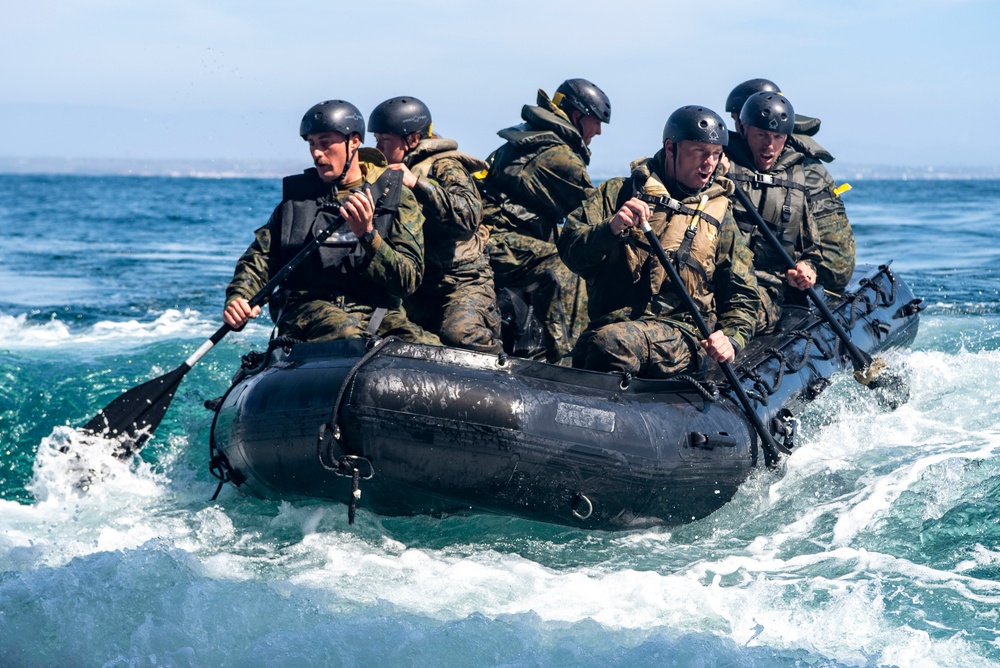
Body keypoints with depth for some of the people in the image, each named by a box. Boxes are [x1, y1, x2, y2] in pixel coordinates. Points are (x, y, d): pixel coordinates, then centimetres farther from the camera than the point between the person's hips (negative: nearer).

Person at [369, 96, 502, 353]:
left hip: (463, 281, -7)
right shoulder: (387, 176, 18)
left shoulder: (444, 167, -5)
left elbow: (470, 215, -25)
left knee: (460, 335, -32)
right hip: (415, 287, 7)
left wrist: (417, 184, -28)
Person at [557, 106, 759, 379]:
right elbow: (570, 250, 3)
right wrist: (611, 229, -17)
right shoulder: (619, 192, 13)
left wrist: (731, 338, -4)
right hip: (610, 322, 1)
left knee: (612, 342, -32)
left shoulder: (720, 217, 17)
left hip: (683, 337, 0)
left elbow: (742, 297, 17)